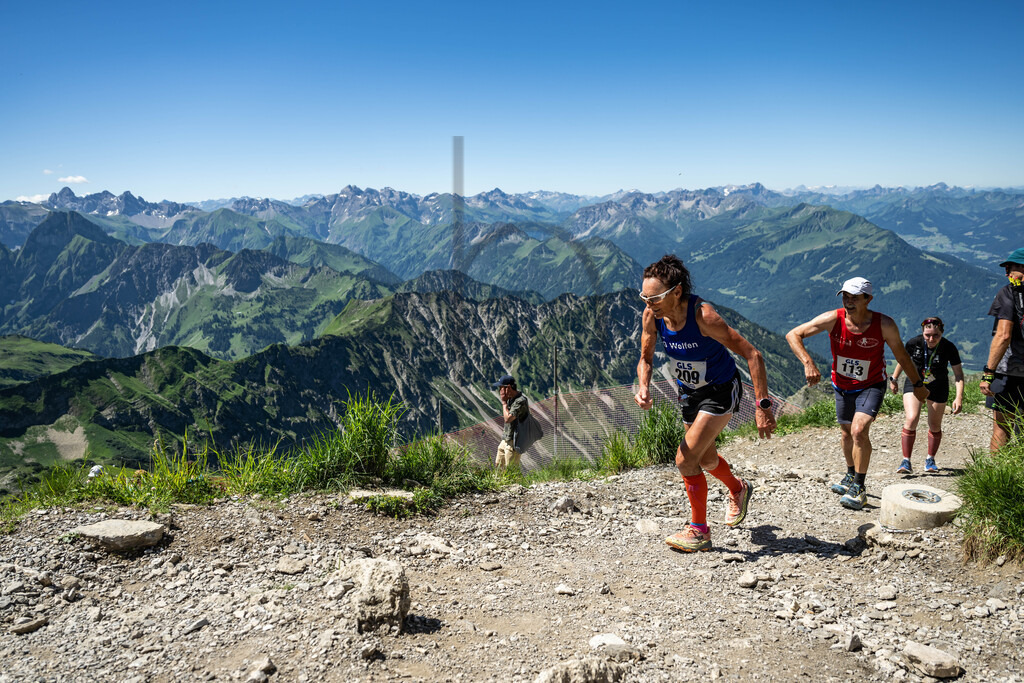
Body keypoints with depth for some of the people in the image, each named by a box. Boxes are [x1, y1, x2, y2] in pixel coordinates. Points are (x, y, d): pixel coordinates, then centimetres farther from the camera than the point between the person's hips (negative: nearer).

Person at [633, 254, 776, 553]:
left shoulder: (703, 316, -34)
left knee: (686, 460, -14)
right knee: (705, 458, 23)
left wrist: (763, 405, -33)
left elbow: (752, 355, -30)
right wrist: (643, 388, -22)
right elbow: (646, 358, -2)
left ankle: (699, 531, 7)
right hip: (689, 392, 7)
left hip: (721, 392, -7)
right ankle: (738, 489, 56)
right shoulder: (652, 315, -17)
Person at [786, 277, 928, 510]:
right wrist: (808, 363, -35)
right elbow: (793, 335, -21)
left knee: (859, 430, -22)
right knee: (846, 433, 18)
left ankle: (859, 488, -8)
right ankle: (851, 476, 43)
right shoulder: (833, 319, -21)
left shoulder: (884, 324, -22)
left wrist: (918, 385, 6)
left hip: (871, 386, -3)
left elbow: (901, 355, -6)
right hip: (842, 386, 3)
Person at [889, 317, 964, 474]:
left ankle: (930, 459, 31)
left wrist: (959, 397, -24)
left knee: (935, 426, 8)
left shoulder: (949, 348, -20)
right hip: (914, 383, -1)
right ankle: (906, 461, -11)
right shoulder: (914, 343, -18)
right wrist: (894, 379, 12)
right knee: (911, 419, -19)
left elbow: (958, 374, -14)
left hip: (938, 388, 1)